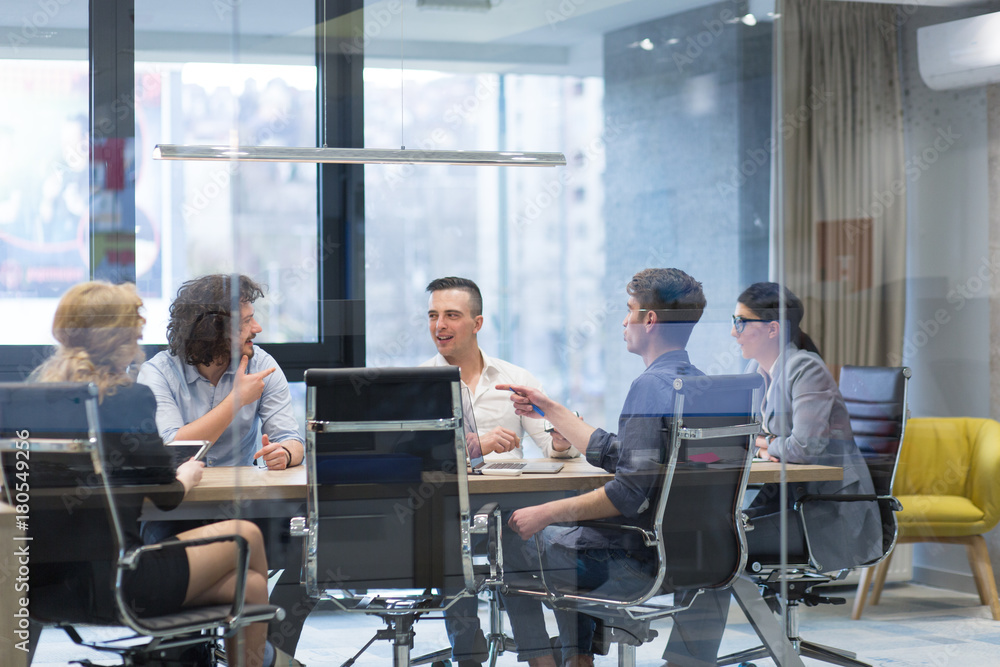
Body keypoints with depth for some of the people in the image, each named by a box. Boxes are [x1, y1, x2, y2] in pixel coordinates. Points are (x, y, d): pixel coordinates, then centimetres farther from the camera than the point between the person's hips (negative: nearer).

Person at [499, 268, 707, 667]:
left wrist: (545, 514, -19)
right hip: (678, 550, 9)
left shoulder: (652, 385, -21)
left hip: (639, 560, -9)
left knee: (511, 539, 9)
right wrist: (547, 408, 22)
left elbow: (630, 492, -27)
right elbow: (613, 454, 16)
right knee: (565, 532, 33)